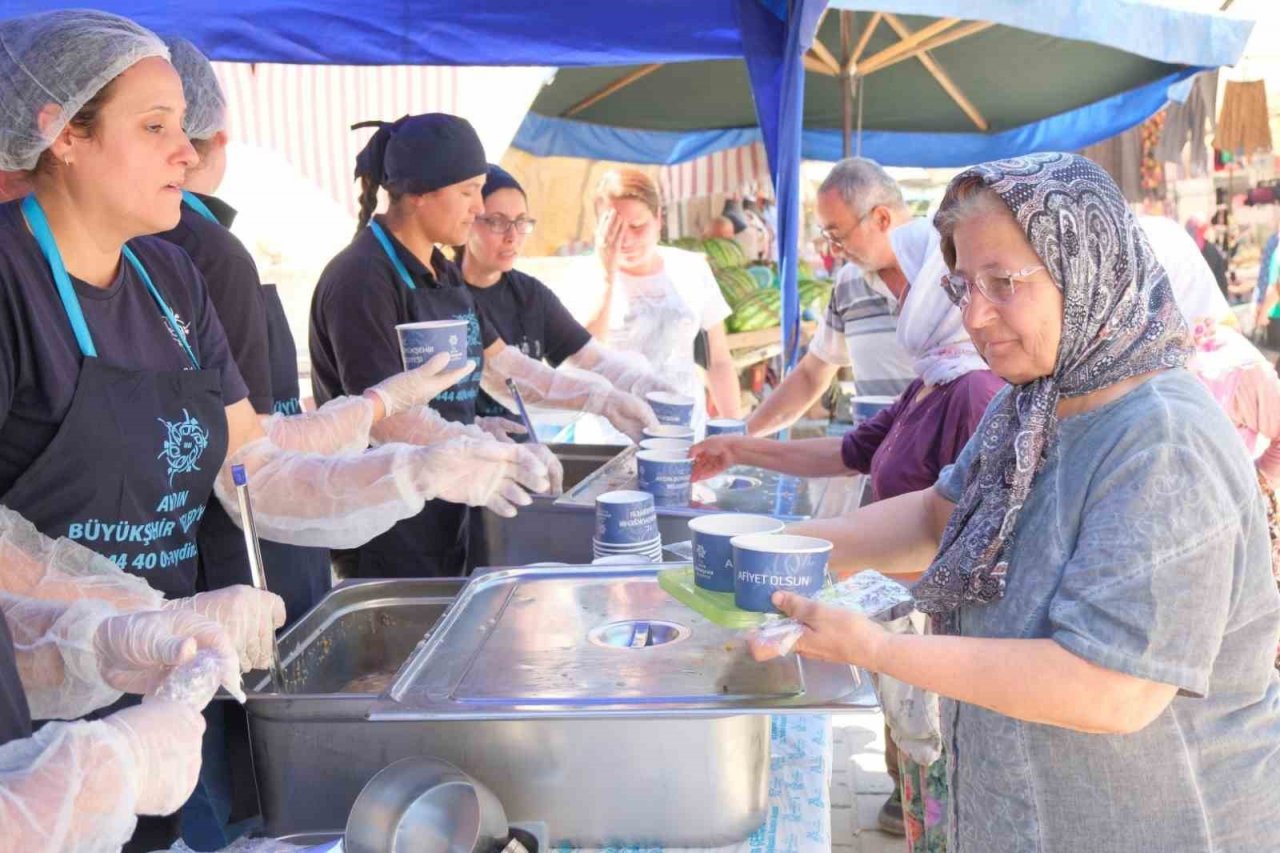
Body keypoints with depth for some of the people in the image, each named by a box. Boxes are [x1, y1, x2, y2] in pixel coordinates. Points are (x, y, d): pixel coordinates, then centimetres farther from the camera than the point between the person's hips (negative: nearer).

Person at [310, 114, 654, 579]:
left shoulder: (441, 273, 12)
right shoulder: (362, 279, -18)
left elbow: (499, 365, 18)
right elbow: (385, 416, -24)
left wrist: (603, 400, 11)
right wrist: (502, 453, -24)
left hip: (444, 518, 9)